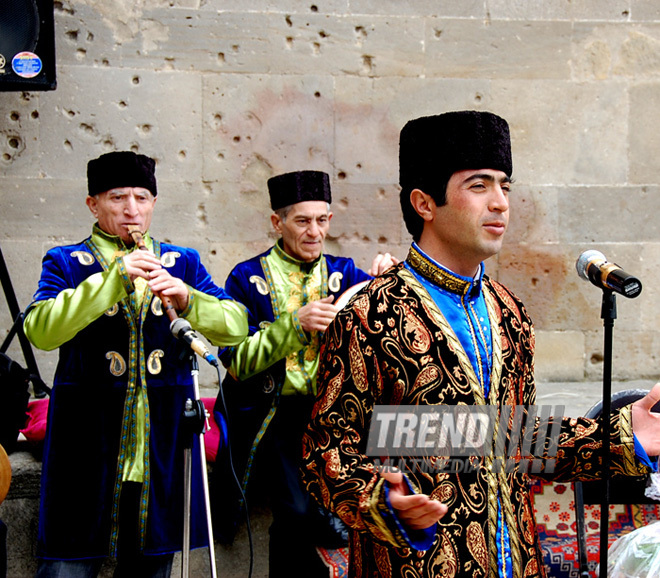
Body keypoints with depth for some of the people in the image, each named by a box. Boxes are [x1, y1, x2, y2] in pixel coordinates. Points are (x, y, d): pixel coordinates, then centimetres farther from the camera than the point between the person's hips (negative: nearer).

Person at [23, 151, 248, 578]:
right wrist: (113, 278, -18)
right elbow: (40, 330, -13)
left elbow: (236, 329, 2)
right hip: (90, 441, -3)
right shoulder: (66, 263, 7)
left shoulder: (183, 263, 15)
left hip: (163, 442, 3)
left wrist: (186, 298, -16)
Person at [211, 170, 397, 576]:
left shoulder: (343, 273, 11)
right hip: (272, 412, -2)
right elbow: (237, 363, -7)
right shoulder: (248, 278, 2)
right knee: (298, 509, -16)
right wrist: (295, 323, -19)